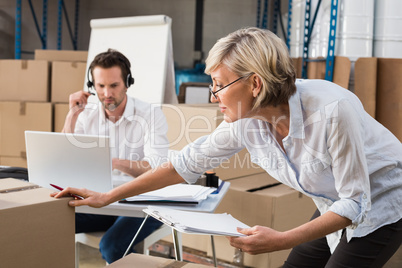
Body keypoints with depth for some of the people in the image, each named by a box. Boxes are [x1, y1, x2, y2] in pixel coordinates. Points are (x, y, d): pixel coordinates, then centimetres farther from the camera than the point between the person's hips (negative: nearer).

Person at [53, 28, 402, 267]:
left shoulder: (333, 110, -36)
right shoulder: (246, 121, -16)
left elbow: (356, 202, -27)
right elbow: (189, 162, -6)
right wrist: (108, 197, -5)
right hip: (336, 206, 6)